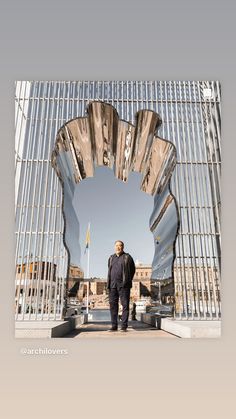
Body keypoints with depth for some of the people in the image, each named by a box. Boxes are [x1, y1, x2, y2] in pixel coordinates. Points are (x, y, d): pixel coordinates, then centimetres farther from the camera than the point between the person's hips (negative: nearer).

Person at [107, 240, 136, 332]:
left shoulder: (127, 257, 4)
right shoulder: (111, 258, 16)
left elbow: (133, 270, 9)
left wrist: (127, 281, 7)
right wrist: (109, 284, 13)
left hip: (123, 285, -4)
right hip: (112, 285, 4)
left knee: (125, 305, -3)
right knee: (113, 305, 3)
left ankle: (124, 326, 3)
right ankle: (114, 326, 11)